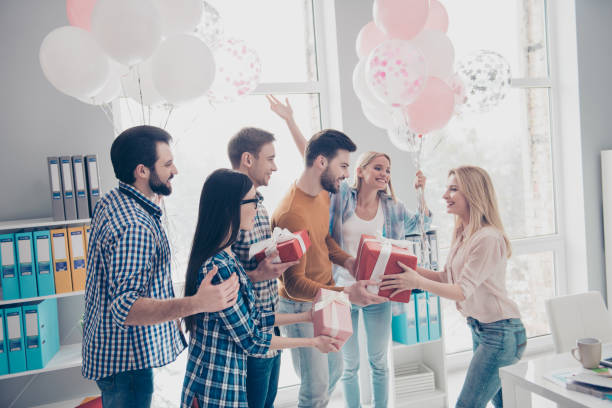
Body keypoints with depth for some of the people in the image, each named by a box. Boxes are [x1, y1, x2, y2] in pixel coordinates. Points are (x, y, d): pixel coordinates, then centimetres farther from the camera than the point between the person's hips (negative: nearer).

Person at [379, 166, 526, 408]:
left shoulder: (488, 239, -22)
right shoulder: (462, 234, 6)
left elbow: (463, 291, -22)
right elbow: (447, 277, 10)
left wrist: (418, 282, -29)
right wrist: (409, 269, 0)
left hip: (500, 332, -9)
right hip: (478, 328, 9)